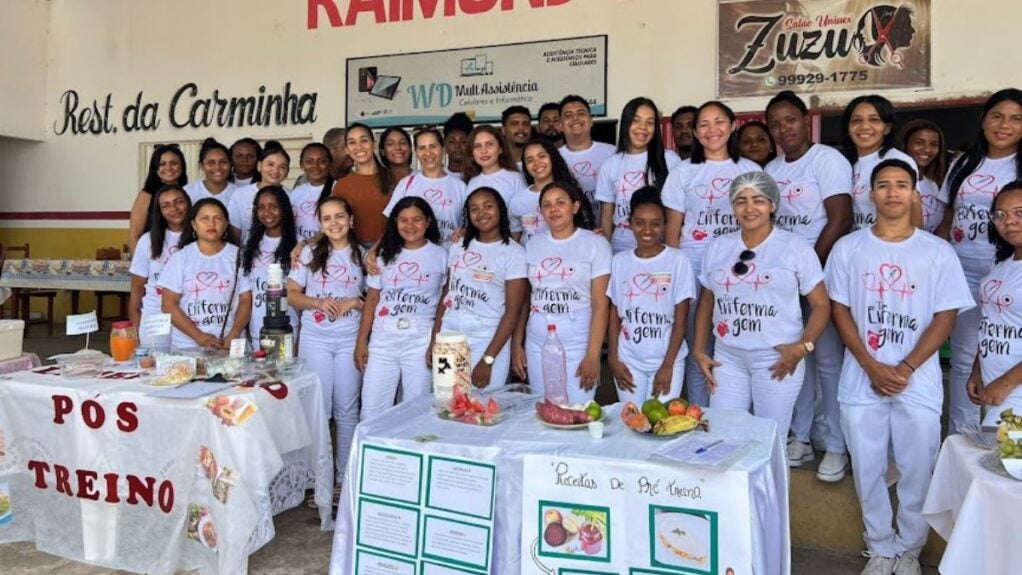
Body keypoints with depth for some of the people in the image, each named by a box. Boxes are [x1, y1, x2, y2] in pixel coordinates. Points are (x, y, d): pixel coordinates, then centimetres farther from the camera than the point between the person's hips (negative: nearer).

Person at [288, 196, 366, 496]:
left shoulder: (363, 255, 4)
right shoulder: (310, 253, 5)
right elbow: (292, 294, 4)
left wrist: (354, 303, -12)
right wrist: (317, 302, -13)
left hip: (350, 341, 0)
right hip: (314, 339, 0)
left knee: (347, 409, 6)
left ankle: (345, 477, 17)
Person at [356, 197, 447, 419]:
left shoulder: (441, 256, 2)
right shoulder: (385, 255, 11)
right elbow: (371, 301, 11)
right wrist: (361, 342, 7)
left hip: (421, 340, -2)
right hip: (383, 339, 3)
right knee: (371, 411, 3)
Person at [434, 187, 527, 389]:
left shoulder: (514, 253, -6)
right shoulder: (458, 246, 11)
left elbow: (512, 312, -9)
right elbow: (446, 295, 12)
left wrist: (488, 360, -14)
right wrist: (434, 340, 4)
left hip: (487, 341, -4)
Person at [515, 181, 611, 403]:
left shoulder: (595, 243, -2)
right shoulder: (533, 245, 9)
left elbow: (600, 304, -6)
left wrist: (593, 356, -12)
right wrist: (517, 345, 5)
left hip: (578, 347, -3)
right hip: (536, 347, 3)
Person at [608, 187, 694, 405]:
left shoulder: (678, 260, -4)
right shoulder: (619, 261, 4)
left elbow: (680, 319, -4)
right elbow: (614, 314, 7)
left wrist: (667, 366, -8)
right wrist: (613, 359, 1)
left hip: (667, 361, -2)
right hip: (628, 361, 2)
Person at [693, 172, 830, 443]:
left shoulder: (795, 247, -3)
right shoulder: (718, 247, 8)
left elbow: (821, 304, -3)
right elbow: (707, 302, 14)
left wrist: (802, 347, -16)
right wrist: (699, 350, 7)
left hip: (776, 359, -3)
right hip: (727, 357, 4)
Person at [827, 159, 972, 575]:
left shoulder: (938, 252, 0)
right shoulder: (848, 248, 2)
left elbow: (946, 317, -2)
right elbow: (840, 311, 1)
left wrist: (905, 369, -12)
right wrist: (872, 366, -9)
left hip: (918, 384, -1)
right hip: (861, 381, 1)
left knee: (917, 472, 8)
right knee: (868, 471, 10)